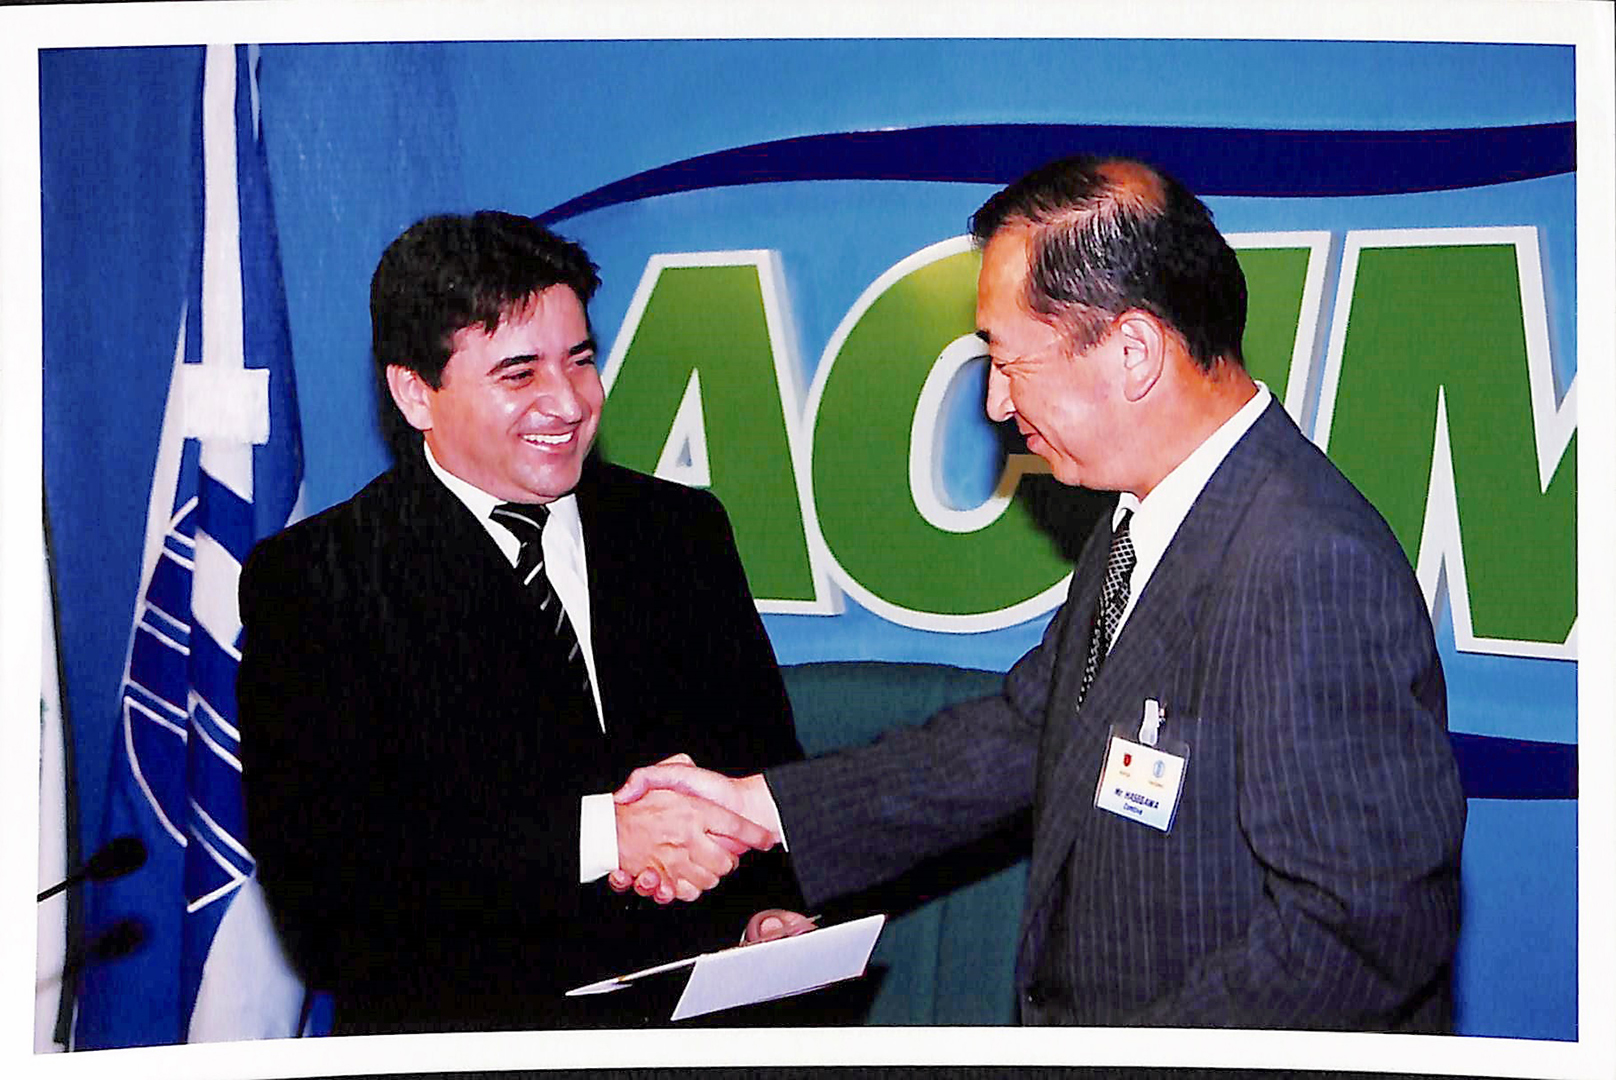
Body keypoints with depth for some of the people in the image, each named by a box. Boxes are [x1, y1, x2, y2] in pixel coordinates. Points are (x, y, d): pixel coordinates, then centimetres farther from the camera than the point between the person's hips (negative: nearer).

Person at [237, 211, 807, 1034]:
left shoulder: (681, 529, 9)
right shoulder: (307, 580, -4)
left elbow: (768, 768, 13)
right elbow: (314, 856, -15)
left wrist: (777, 908, -10)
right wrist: (599, 835, -22)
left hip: (699, 1012, 2)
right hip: (457, 1019, -2)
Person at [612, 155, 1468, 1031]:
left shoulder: (1314, 569, -24)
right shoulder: (1140, 518, 6)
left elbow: (1368, 928, -24)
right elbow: (1028, 730, 13)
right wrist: (758, 804, 10)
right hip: (1068, 1013, 8)